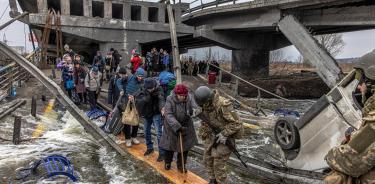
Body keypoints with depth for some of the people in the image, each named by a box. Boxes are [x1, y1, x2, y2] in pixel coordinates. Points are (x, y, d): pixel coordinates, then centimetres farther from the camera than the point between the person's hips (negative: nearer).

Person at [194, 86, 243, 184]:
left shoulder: (223, 105, -29)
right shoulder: (206, 104, -6)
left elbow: (236, 123, -24)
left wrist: (224, 134, -23)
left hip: (224, 138, -7)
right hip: (212, 136, 7)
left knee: (219, 165, -2)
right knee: (207, 160, 15)